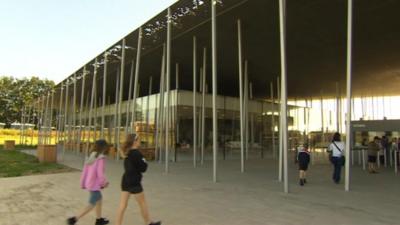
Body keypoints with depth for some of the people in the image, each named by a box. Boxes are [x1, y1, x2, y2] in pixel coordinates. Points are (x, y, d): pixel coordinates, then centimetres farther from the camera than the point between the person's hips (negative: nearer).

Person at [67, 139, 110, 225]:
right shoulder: (101, 158, -21)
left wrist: (83, 184, 13)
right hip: (94, 185, -9)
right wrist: (105, 183, -4)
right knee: (91, 205, 4)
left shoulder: (90, 157, 3)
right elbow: (100, 174, -21)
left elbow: (85, 171, 6)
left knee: (99, 199, 22)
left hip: (89, 183, 9)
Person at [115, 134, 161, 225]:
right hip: (134, 182, -7)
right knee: (142, 203, 10)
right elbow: (143, 167, -14)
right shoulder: (136, 153, -16)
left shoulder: (127, 152, 8)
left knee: (123, 205, 8)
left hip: (125, 180, 7)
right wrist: (144, 162, 3)